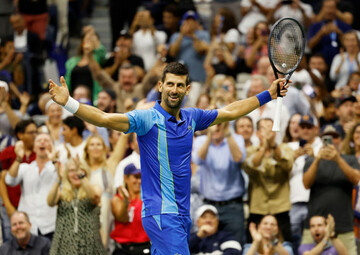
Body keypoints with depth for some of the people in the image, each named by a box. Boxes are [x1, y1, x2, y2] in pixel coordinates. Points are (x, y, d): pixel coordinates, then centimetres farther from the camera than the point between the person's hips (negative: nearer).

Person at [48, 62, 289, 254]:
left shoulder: (191, 117, 11)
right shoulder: (147, 118, -9)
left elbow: (230, 112, 25)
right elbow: (104, 118, -21)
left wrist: (268, 95, 28)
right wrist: (69, 103, -35)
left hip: (182, 214, 7)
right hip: (161, 214, -7)